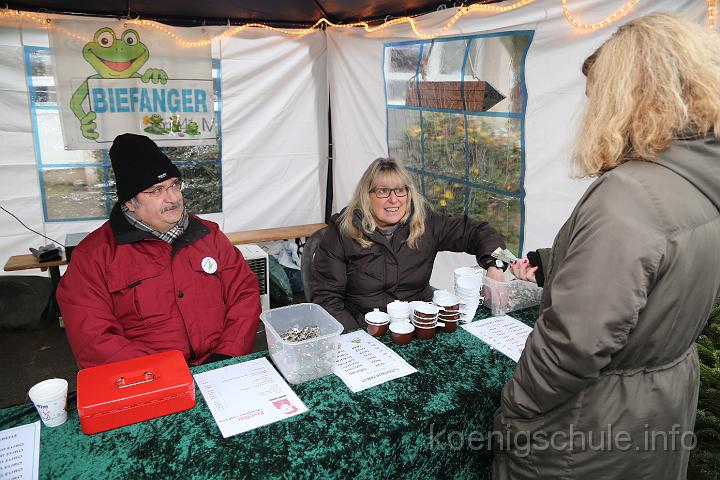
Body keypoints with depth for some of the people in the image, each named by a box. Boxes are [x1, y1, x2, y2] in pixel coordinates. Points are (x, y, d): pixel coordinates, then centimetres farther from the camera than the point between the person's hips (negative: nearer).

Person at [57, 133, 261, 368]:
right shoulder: (94, 255, 1)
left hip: (223, 370, 3)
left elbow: (245, 292, 9)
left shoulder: (208, 233, 11)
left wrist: (227, 355, -7)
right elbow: (93, 339, -6)